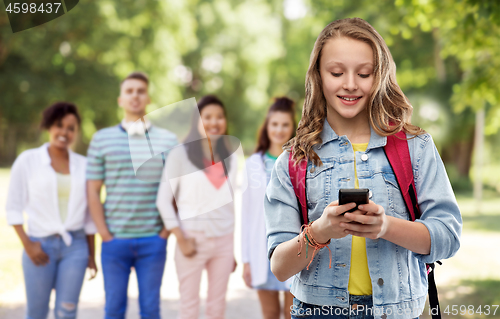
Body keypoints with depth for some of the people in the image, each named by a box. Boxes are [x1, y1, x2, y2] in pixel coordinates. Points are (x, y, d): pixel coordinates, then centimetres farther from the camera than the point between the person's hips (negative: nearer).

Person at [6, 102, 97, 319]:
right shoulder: (28, 160, 1)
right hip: (40, 245, -1)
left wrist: (91, 254, 12)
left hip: (75, 246, 2)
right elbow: (14, 207, 2)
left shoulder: (83, 165, 8)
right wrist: (27, 244, -8)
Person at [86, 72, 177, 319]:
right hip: (115, 240, 0)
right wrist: (105, 234, -3)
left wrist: (166, 231, -2)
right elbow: (92, 191, 3)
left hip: (153, 241, 0)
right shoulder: (102, 139, 5)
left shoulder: (168, 140, 5)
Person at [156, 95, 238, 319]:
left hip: (224, 240, 4)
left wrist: (233, 249, 12)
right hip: (194, 239, -4)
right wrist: (181, 239, -11)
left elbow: (230, 201, 14)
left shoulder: (230, 157, 10)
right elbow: (163, 200, -4)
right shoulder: (181, 154, -2)